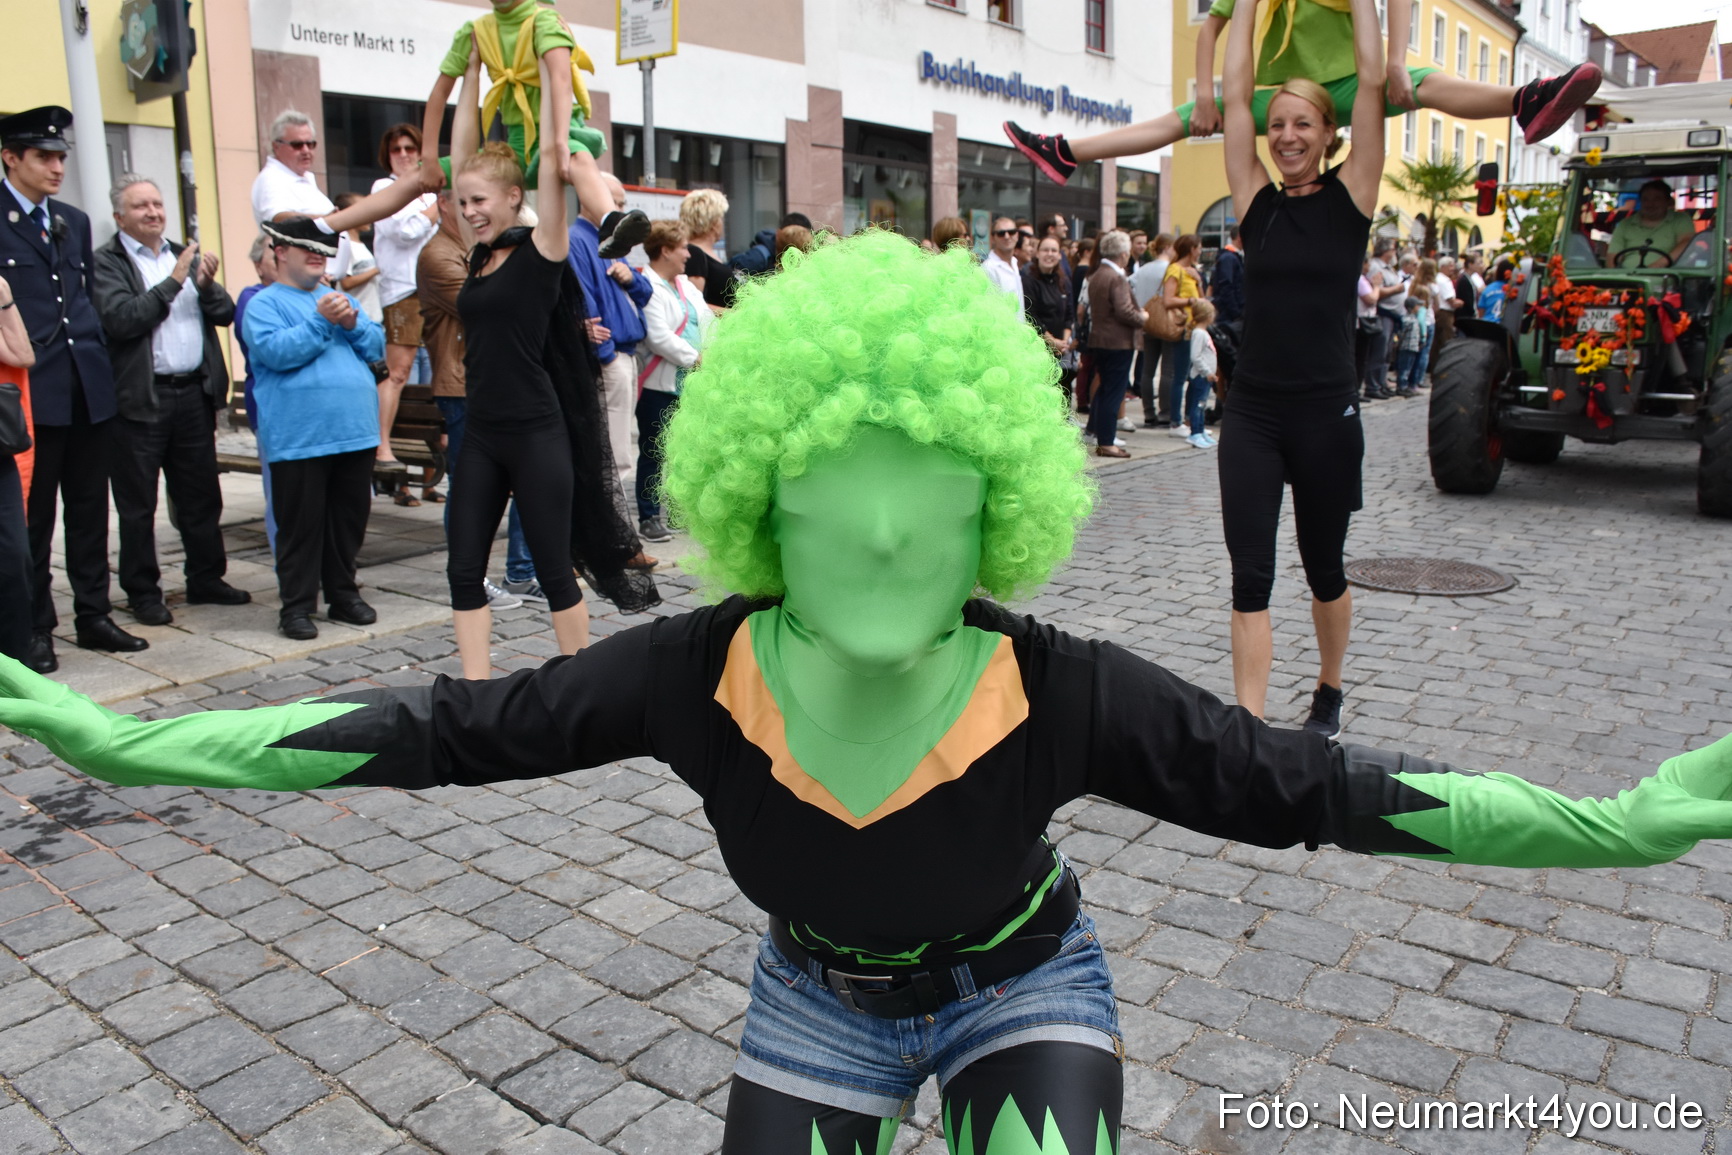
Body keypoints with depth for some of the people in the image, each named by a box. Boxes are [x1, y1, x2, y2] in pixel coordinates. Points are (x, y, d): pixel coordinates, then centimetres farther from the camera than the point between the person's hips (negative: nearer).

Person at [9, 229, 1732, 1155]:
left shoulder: (1061, 695, -35)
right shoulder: (698, 676, -30)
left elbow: (1310, 786, -27)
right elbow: (450, 728, -23)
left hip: (1023, 996, -1)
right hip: (817, 1006, 2)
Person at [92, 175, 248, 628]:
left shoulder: (185, 255, 15)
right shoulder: (106, 263, -2)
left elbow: (225, 314, 9)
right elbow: (120, 320, -17)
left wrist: (207, 284, -10)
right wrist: (173, 283, -16)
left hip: (194, 393, 5)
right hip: (141, 399, -5)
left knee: (201, 495, 12)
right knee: (137, 504, 4)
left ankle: (206, 579, 23)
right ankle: (143, 592, 13)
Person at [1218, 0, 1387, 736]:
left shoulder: (1351, 198, 2)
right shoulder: (1256, 202, 7)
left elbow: (1371, 79, -2)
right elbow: (1234, 94, 7)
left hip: (1326, 415, -1)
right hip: (1252, 414, 2)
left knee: (1324, 568, 13)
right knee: (1250, 574, -5)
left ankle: (1328, 693, 36)